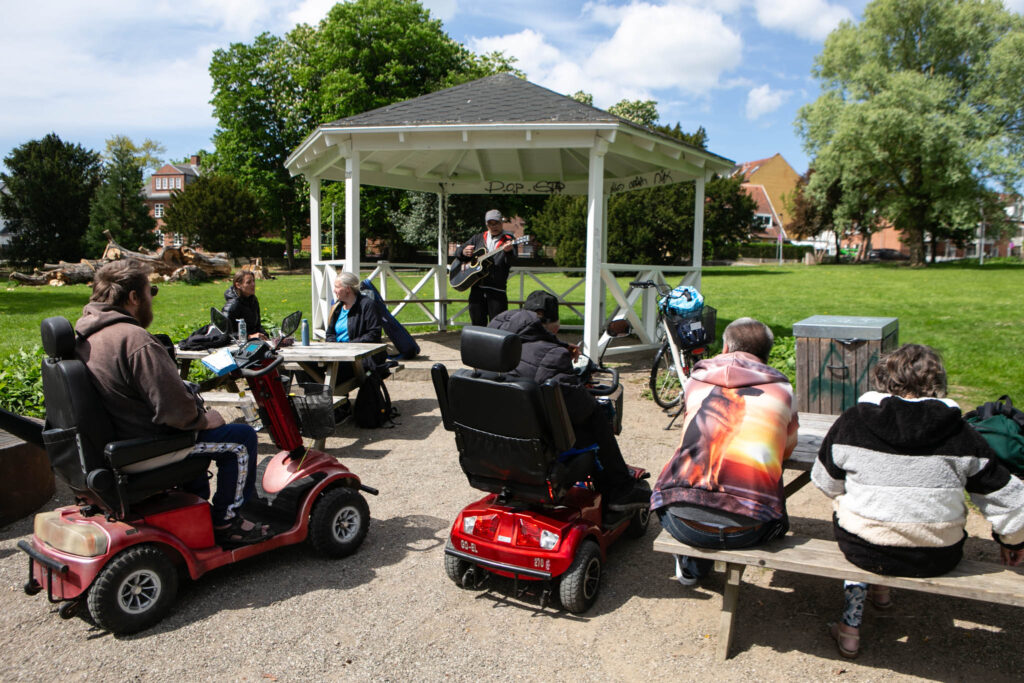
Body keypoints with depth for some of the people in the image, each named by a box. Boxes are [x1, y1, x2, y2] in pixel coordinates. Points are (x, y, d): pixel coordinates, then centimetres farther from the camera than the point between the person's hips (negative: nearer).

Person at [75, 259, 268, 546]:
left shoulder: (85, 334, 5)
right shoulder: (134, 340, -27)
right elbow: (175, 408, -30)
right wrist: (203, 419, -10)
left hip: (110, 438, 10)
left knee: (194, 430, 33)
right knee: (241, 439, -1)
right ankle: (226, 522, 9)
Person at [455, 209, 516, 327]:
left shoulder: (508, 241, 5)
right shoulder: (478, 238, 17)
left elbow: (511, 261, -12)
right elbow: (458, 252, 20)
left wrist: (508, 251, -34)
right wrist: (464, 252, -4)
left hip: (497, 289, -4)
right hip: (477, 287, 4)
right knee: (478, 324, 8)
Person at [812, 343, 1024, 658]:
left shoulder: (851, 422, -9)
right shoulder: (962, 435, -8)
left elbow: (826, 483, 3)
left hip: (862, 550, -1)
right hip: (938, 559, 2)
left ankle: (851, 623, 30)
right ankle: (880, 589, 45)